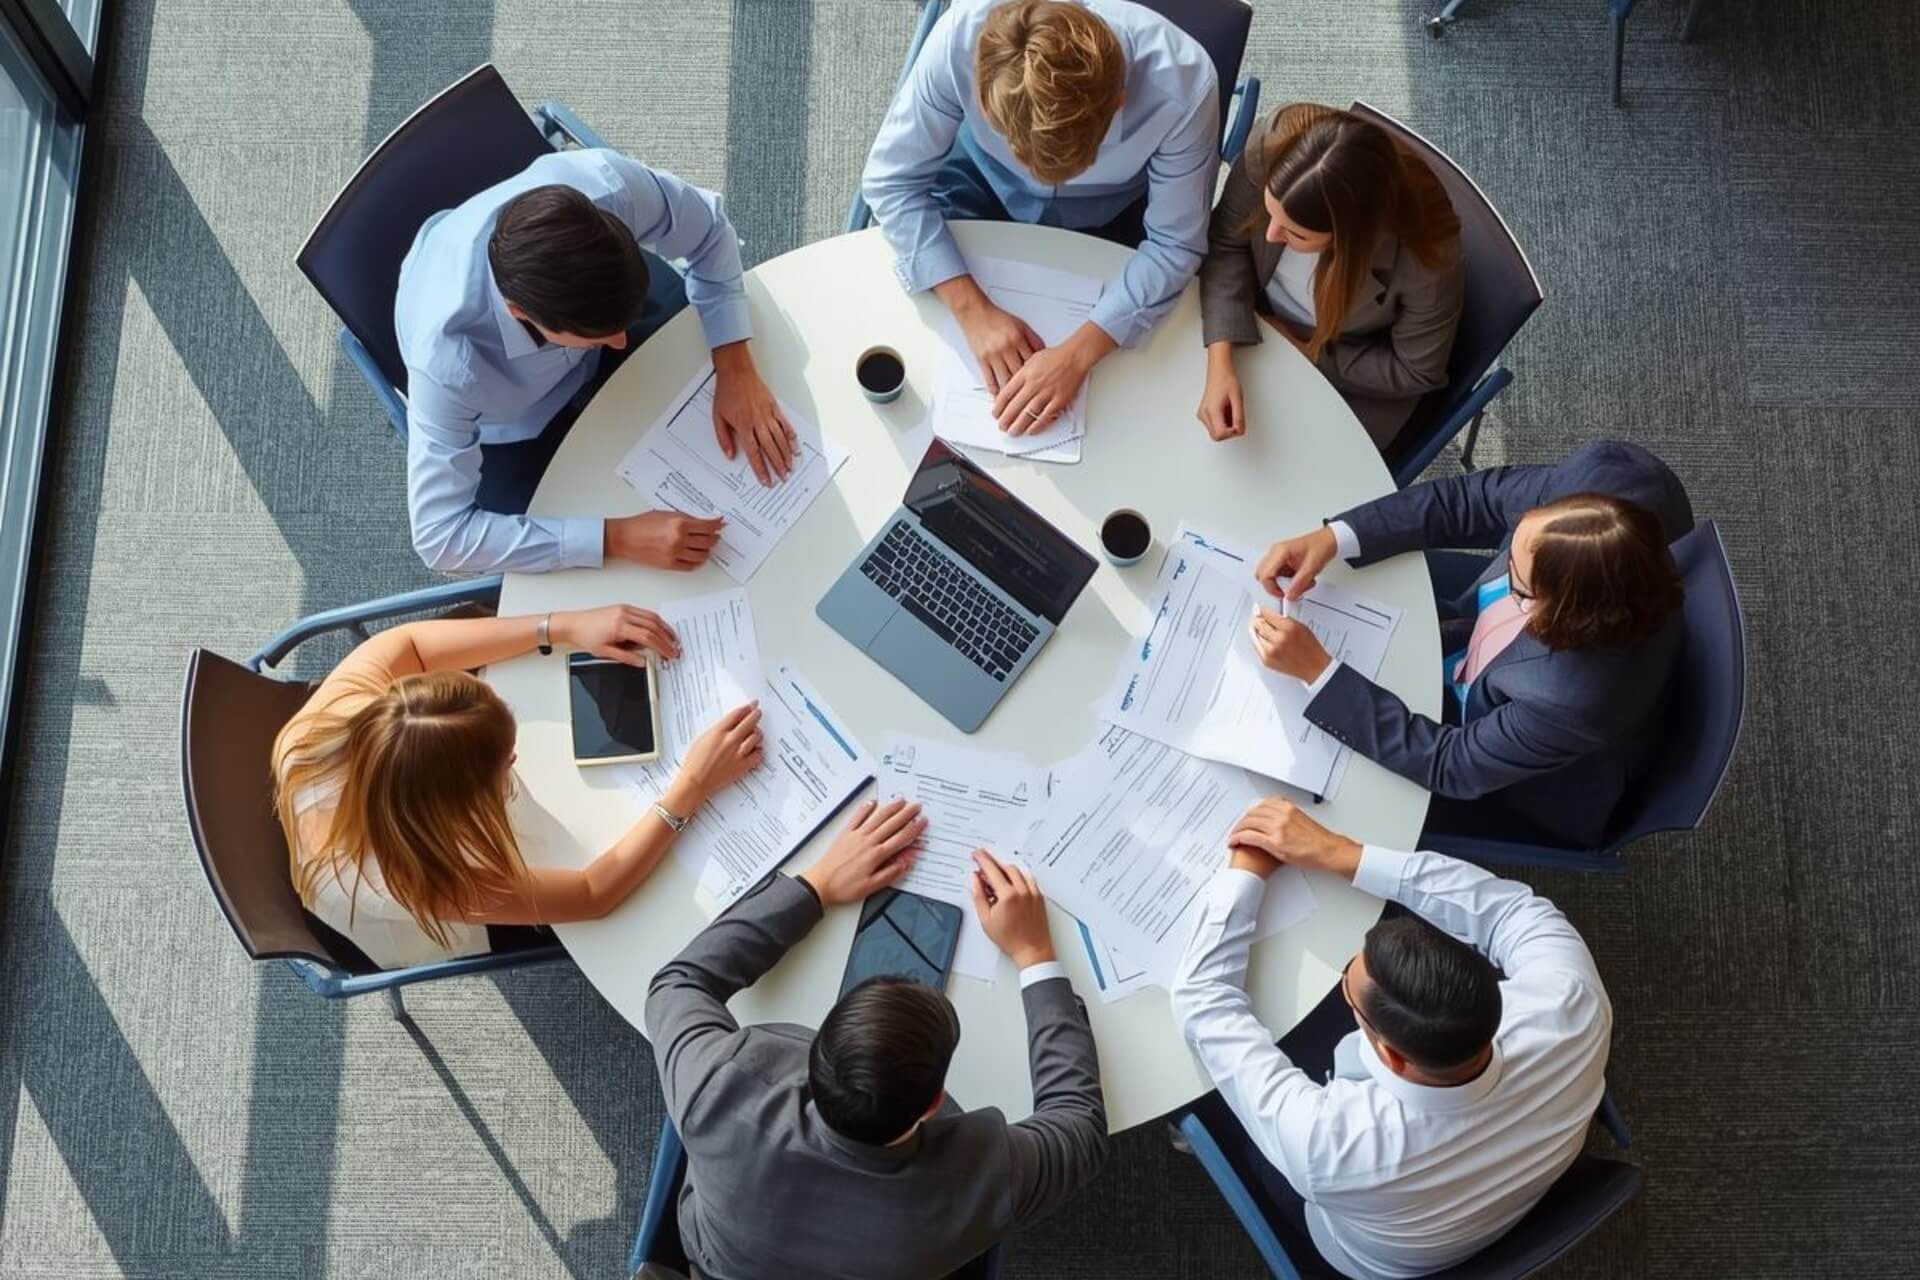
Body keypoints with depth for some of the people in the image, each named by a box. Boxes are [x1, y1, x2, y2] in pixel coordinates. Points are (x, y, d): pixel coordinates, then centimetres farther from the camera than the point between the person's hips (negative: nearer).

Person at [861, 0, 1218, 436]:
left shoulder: (1181, 86, -38)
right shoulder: (960, 37, -38)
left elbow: (1174, 246, -25)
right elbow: (892, 180, -25)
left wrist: (1078, 354, -37)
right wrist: (973, 309, -35)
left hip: (1108, 212, 0)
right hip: (984, 177, 1)